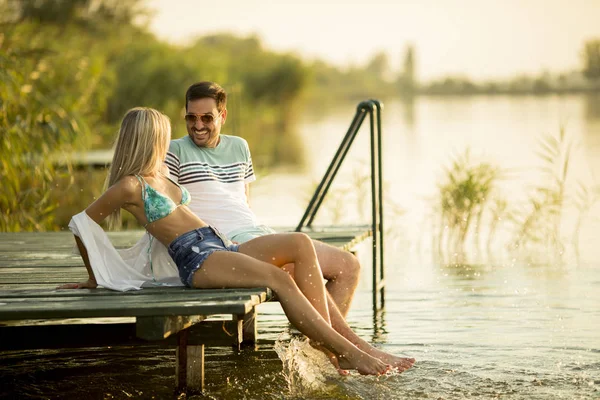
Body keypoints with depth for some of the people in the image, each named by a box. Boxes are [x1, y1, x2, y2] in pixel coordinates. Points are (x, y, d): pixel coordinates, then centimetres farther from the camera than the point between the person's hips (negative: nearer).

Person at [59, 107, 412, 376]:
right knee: (278, 278, -30)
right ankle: (347, 352, -28)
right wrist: (94, 278, 11)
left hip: (223, 248, 9)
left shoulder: (162, 177, 24)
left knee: (301, 244, -16)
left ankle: (330, 339, -21)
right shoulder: (130, 186, -1)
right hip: (196, 259, -9)